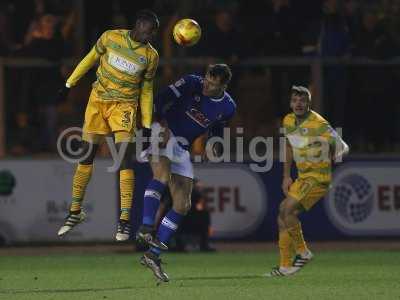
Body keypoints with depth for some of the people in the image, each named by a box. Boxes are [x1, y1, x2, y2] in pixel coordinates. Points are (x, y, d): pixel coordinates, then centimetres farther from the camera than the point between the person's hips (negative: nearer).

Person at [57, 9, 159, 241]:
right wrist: (69, 84, 12)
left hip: (124, 106, -1)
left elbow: (146, 90, 4)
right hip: (98, 100, 1)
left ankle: (125, 220, -13)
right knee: (86, 157, 4)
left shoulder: (151, 56, -4)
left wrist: (147, 124, 4)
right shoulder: (111, 38, -6)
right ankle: (76, 212, 19)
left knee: (125, 159, -15)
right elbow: (90, 60, 8)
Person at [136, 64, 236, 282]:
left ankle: (153, 255, 4)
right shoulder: (192, 84, -14)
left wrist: (216, 143, -3)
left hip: (182, 148, 5)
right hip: (163, 132, -5)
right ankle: (146, 228, -41)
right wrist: (163, 126, -27)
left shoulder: (227, 108, -2)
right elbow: (161, 100, -15)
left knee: (183, 205, -1)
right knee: (163, 175, -34)